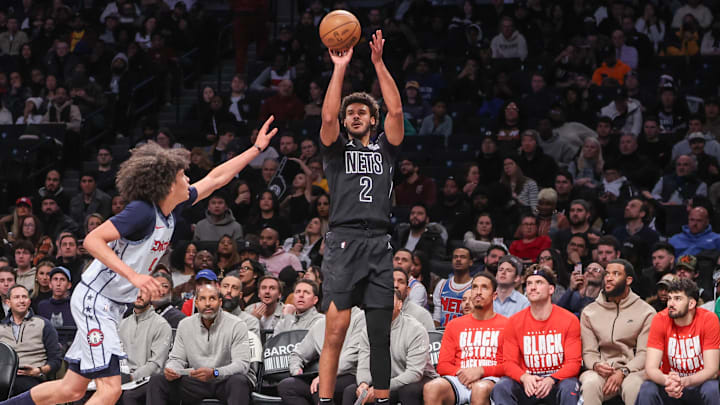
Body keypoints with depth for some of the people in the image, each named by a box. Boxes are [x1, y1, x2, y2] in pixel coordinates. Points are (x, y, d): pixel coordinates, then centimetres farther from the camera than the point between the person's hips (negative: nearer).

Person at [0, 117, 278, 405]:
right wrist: (133, 275, -33)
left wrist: (257, 148, 21)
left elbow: (216, 178, 18)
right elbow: (92, 240, -25)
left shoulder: (171, 208, 5)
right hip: (94, 301, -9)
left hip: (112, 305, 9)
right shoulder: (142, 211, -20)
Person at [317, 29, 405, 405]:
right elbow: (328, 116, -5)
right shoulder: (337, 149, 14)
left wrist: (379, 64, 1)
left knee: (381, 334, 3)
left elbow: (395, 111, 5)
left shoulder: (384, 149, 19)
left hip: (379, 243, 3)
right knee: (335, 330, -11)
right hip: (344, 240, -3)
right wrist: (340, 68, -7)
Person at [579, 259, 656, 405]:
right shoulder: (589, 312, 13)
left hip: (632, 371, -2)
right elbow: (588, 352, 9)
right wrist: (596, 365, -15)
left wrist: (623, 372, -19)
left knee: (633, 386, -38)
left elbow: (644, 354, -2)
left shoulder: (646, 312, 5)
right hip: (601, 371, 2)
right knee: (590, 383, -34)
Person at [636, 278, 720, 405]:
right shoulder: (660, 320, -10)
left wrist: (684, 381, -37)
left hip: (699, 383, -1)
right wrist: (667, 381, -39)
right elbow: (651, 368, -15)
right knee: (647, 390, -30)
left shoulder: (708, 320, -13)